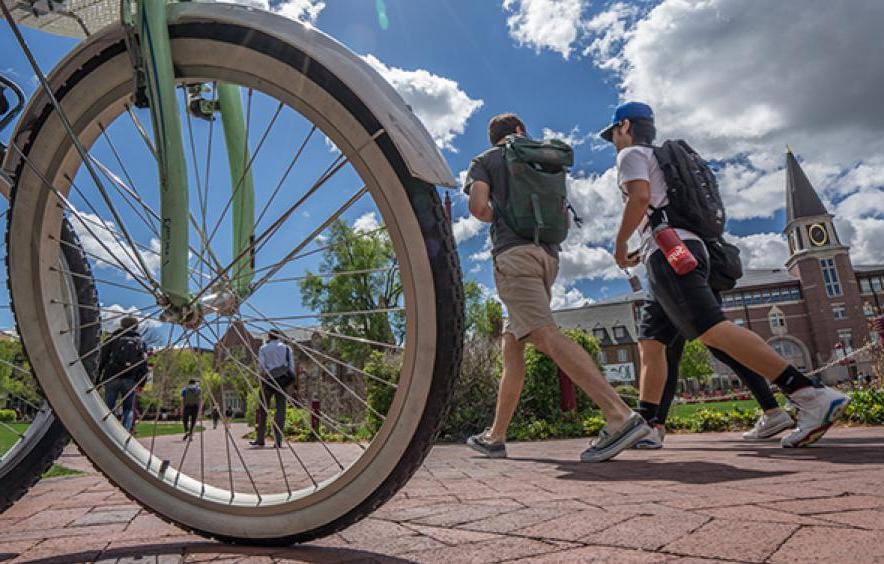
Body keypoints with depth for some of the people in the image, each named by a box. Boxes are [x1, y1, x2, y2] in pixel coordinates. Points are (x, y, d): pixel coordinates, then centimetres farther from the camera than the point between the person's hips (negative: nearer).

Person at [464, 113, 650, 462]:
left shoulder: (484, 161, 12)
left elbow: (478, 205, -5)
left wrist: (496, 219, 14)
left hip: (513, 253, -6)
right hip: (548, 253, 6)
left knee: (547, 337, -20)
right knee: (512, 345, 10)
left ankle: (621, 417, -33)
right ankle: (495, 437, 15)